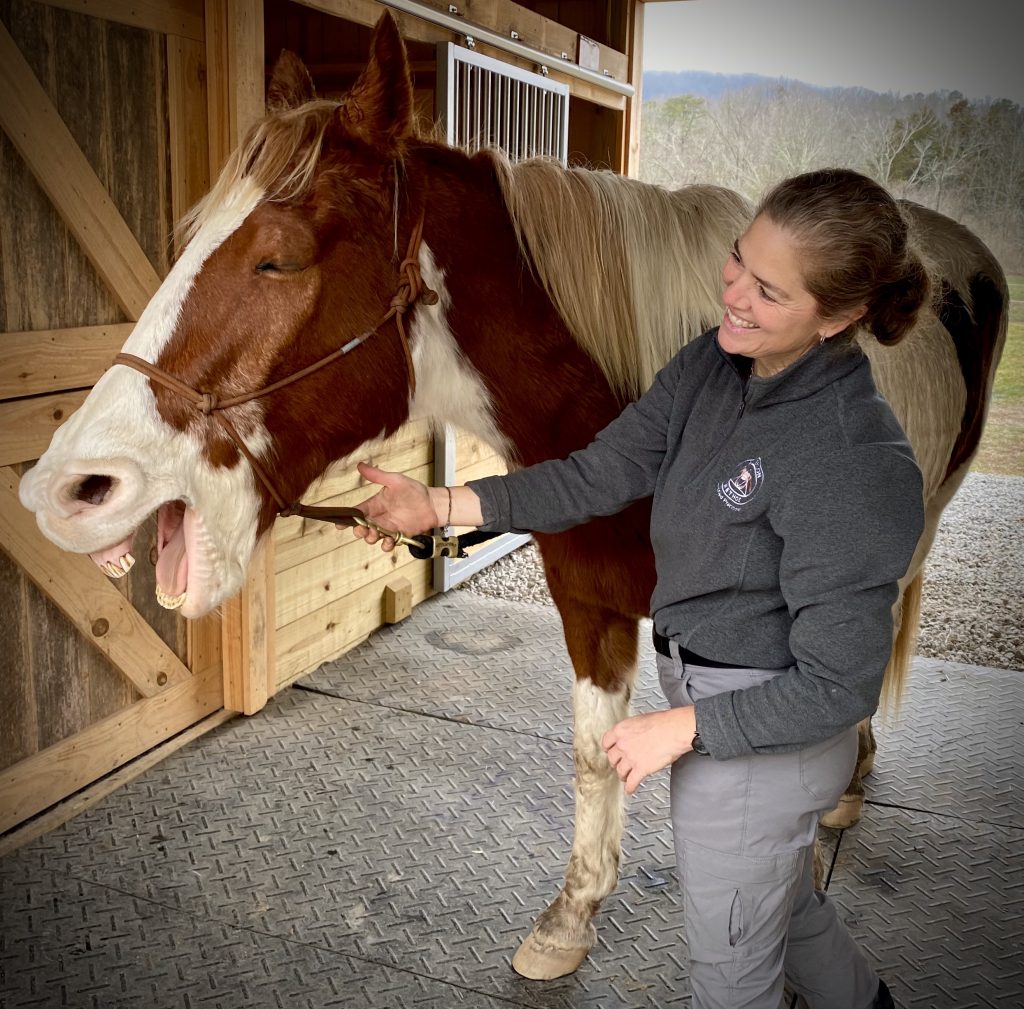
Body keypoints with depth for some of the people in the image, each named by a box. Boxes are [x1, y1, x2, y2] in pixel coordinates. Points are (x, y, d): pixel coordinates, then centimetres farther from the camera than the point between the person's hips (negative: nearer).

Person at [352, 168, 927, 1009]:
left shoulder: (854, 465, -30)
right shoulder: (712, 366, -7)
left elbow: (835, 687, -25)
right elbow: (599, 475, -5)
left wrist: (682, 727, -20)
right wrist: (440, 506, -12)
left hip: (764, 735, -8)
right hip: (705, 691, 8)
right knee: (783, 895, 33)